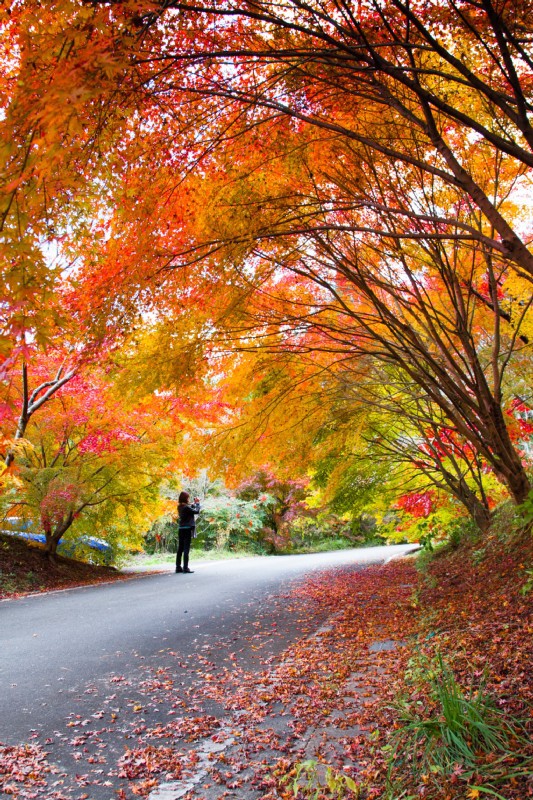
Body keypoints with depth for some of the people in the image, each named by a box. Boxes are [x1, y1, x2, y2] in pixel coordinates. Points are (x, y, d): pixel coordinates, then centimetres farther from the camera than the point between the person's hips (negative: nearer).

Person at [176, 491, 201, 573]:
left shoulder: (180, 507, 9)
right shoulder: (186, 507, -16)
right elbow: (197, 511, -13)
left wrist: (194, 503, 11)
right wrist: (197, 503, 0)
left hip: (181, 530, 8)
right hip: (187, 529, -8)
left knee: (180, 549, 10)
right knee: (186, 549, -4)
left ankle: (178, 567, 14)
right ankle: (185, 568, -3)